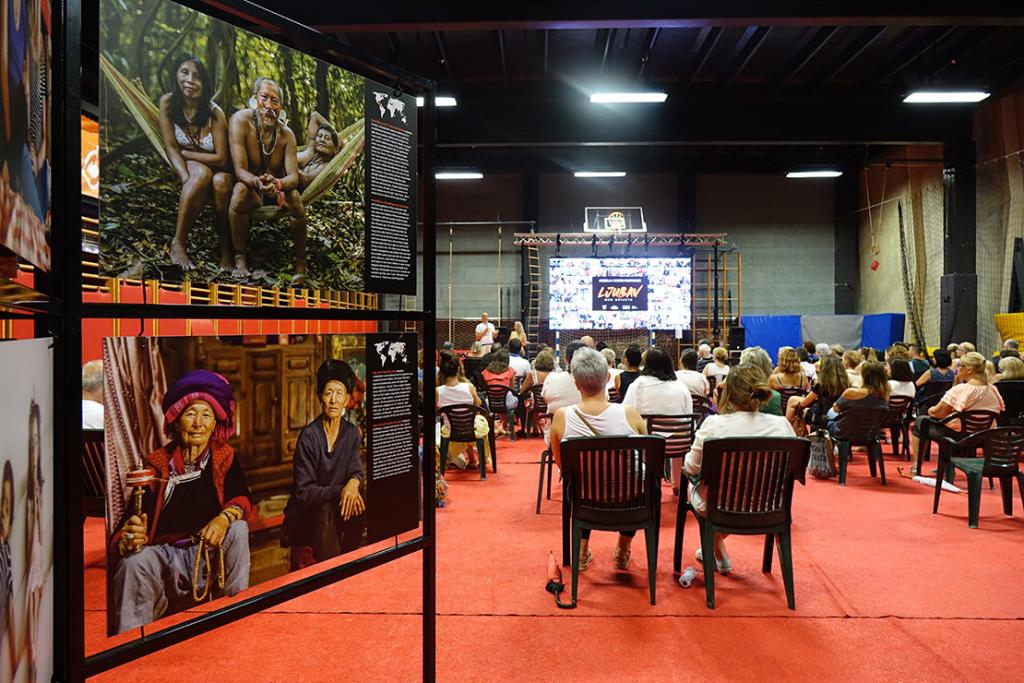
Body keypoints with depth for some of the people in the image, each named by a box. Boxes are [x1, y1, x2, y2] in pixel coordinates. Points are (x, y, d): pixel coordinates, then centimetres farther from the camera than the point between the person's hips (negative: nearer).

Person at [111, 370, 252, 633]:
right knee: (135, 561, -33)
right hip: (164, 551, -2)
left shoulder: (225, 457, 1)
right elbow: (131, 523, -14)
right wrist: (128, 540, -38)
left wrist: (226, 516, -31)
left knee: (239, 529, -26)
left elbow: (243, 498, -8)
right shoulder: (156, 464, -8)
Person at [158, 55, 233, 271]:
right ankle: (178, 242, -32)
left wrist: (184, 153, -12)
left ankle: (226, 246, -24)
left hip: (215, 167, -1)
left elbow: (221, 158, -17)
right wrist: (186, 178, -28)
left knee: (221, 181, -36)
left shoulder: (215, 113, -19)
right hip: (187, 165, 1)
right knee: (202, 173, -35)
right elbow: (170, 147, -13)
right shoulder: (168, 102, -11)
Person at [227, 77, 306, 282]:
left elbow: (293, 177, -20)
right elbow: (240, 170, -24)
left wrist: (277, 184, -45)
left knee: (295, 198, -29)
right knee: (240, 190, -34)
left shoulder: (286, 134, -12)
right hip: (250, 185, -2)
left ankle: (300, 261, -13)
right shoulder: (240, 120, -19)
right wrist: (257, 182, -48)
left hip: (278, 190, 2)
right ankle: (240, 258, -22)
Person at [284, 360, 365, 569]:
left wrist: (354, 482, -25)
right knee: (325, 511, -34)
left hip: (336, 505, 5)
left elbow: (357, 471, -1)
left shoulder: (351, 433, 0)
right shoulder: (309, 436, -16)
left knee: (359, 506, -24)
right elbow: (303, 492, -17)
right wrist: (339, 490, -30)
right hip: (303, 514, -5)